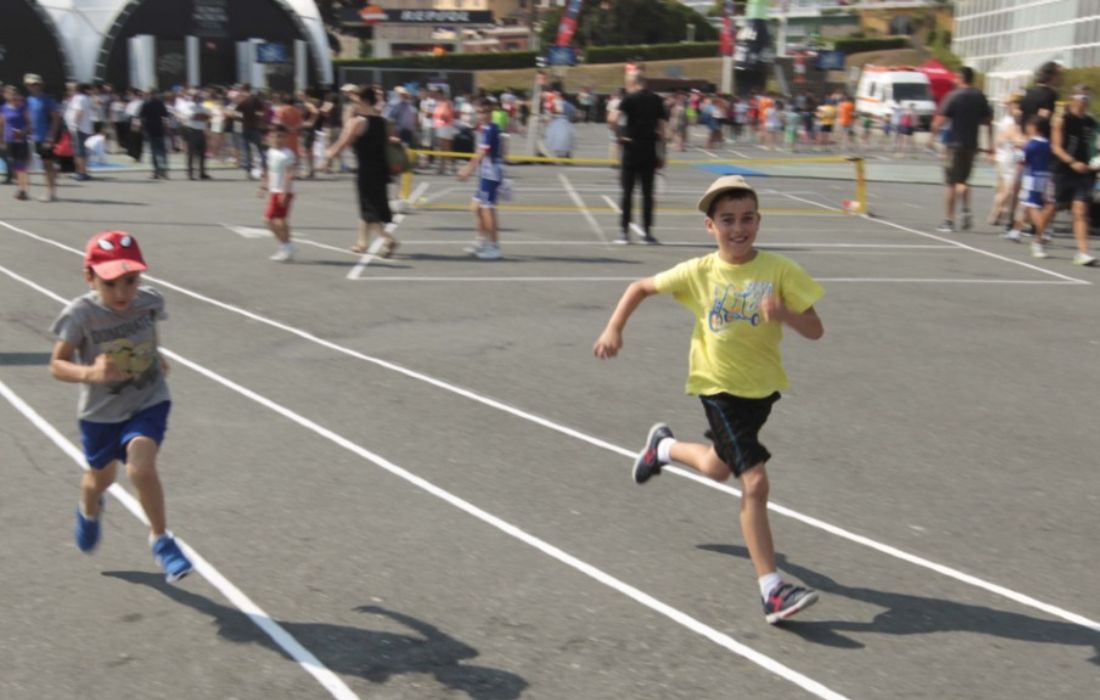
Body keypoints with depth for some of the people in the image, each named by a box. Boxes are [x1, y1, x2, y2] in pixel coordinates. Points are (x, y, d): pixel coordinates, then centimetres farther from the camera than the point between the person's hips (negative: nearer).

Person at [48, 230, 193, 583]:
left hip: (148, 403, 0)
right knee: (101, 477, 22)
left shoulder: (150, 301, -14)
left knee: (141, 467, -25)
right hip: (101, 412, 0)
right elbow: (57, 365, -24)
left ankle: (160, 537, -1)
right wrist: (89, 373, -40)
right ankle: (89, 511, 60)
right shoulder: (80, 315, -24)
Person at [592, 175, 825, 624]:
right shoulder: (699, 273, -8)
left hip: (763, 388, 3)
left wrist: (783, 312, -31)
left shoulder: (779, 270, -10)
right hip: (719, 387, -3)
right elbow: (642, 287, 8)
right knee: (754, 481, -15)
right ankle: (772, 591, -9)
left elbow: (815, 330, -12)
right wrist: (615, 328, -2)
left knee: (718, 469, 25)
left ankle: (664, 447, 58)